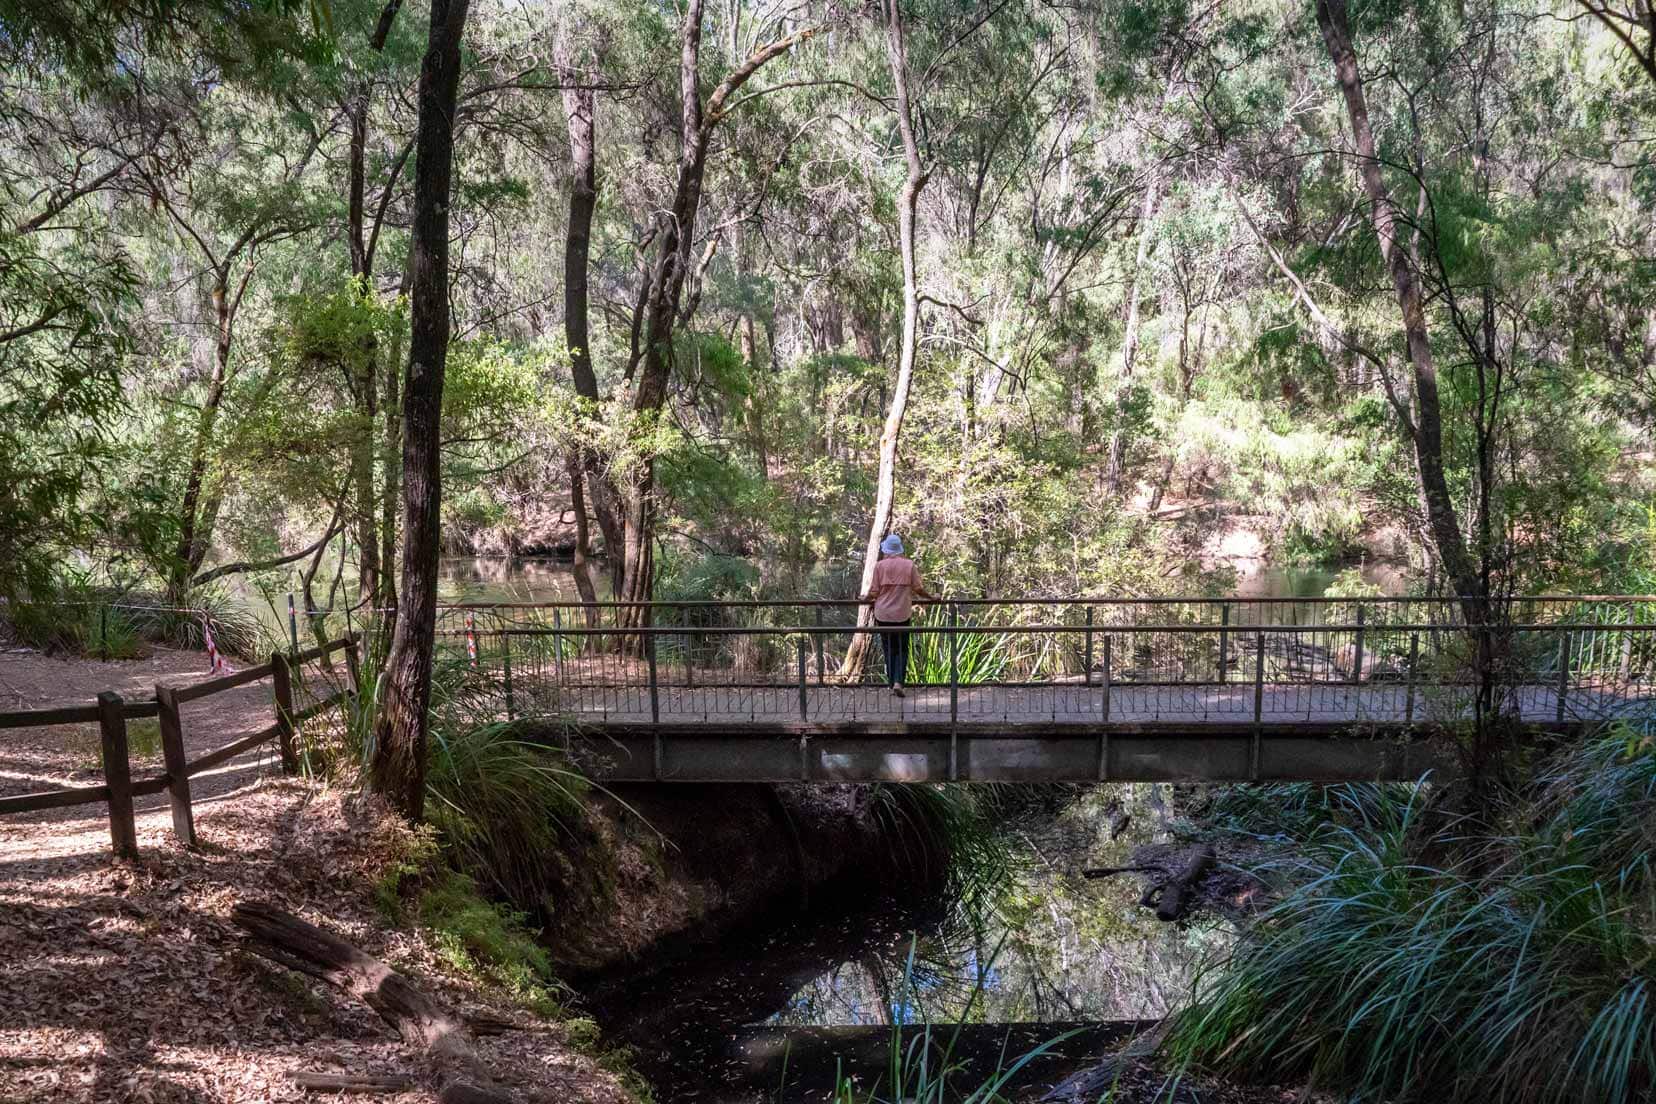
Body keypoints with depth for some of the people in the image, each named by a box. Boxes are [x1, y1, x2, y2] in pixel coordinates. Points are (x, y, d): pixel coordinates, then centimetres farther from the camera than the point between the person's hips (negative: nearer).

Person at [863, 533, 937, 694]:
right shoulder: (909, 564, -3)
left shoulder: (880, 565, -5)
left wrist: (866, 598, 17)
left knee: (889, 649, 12)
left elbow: (874, 592, -4)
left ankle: (892, 683, 13)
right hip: (903, 614, 0)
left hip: (883, 614, 0)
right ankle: (898, 681, -9)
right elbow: (919, 589, -1)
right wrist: (932, 597, 17)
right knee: (902, 649, 8)